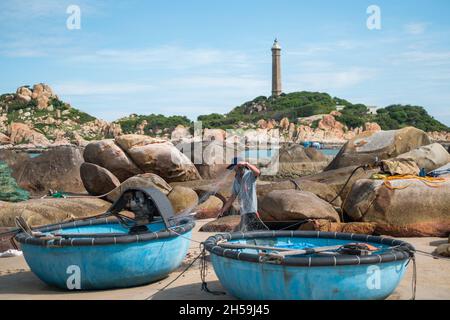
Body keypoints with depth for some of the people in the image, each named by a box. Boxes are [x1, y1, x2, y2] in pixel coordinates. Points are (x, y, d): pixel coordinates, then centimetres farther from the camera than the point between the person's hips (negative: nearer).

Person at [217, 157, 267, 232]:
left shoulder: (250, 175, -6)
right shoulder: (236, 180, 15)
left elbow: (258, 172, -30)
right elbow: (233, 197, 19)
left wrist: (246, 164, -34)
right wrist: (223, 210, 19)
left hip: (251, 211, -8)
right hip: (243, 212, 8)